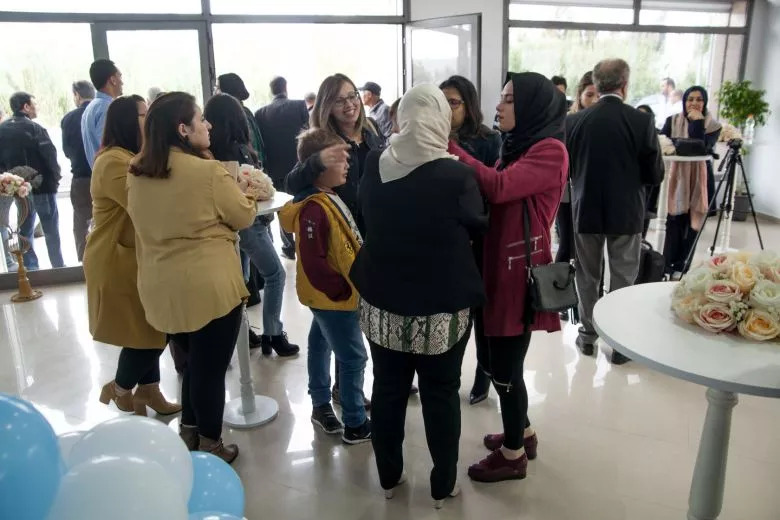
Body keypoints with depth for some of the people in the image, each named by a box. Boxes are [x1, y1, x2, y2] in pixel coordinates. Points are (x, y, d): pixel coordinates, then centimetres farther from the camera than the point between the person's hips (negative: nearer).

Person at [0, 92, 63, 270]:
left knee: (25, 231, 14)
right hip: (43, 187, -5)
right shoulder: (34, 128, -14)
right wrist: (55, 178, -1)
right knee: (51, 232, 5)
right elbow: (50, 156, -16)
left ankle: (30, 268, 16)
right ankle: (59, 267, 10)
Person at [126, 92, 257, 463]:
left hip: (160, 287, 6)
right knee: (210, 367, 10)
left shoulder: (137, 174, 3)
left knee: (193, 360, 25)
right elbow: (244, 217, -4)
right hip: (209, 285, -6)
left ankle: (188, 433, 38)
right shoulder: (208, 171, -17)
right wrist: (239, 190, 15)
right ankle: (210, 448, 25)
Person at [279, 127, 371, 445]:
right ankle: (355, 425, 13)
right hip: (334, 297, -10)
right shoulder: (315, 209, -27)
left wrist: (342, 286, 12)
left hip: (330, 295, 10)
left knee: (321, 345, 21)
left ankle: (321, 405, 39)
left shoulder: (328, 198, 6)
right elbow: (313, 261, -28)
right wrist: (340, 289, -21)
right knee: (353, 358, -1)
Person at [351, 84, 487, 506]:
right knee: (441, 393, 13)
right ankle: (443, 485, 29)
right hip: (442, 305, -3)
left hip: (383, 300, 3)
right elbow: (478, 225, 0)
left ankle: (389, 476, 35)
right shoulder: (456, 174, -17)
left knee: (387, 389, 17)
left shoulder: (374, 166, -5)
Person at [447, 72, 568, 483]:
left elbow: (498, 187, -27)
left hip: (519, 270, -9)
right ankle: (522, 433, 38)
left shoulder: (550, 151, -13)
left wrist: (449, 147, -25)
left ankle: (513, 454, 23)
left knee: (505, 366, 2)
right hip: (497, 263, 9)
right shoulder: (516, 145, 16)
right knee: (491, 358, 17)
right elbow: (495, 194, 9)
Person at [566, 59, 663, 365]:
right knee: (623, 280, 9)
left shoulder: (574, 121, -7)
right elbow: (655, 175, -6)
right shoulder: (642, 121, -11)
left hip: (586, 210, 1)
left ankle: (588, 335, 25)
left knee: (587, 277, 15)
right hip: (626, 212, -1)